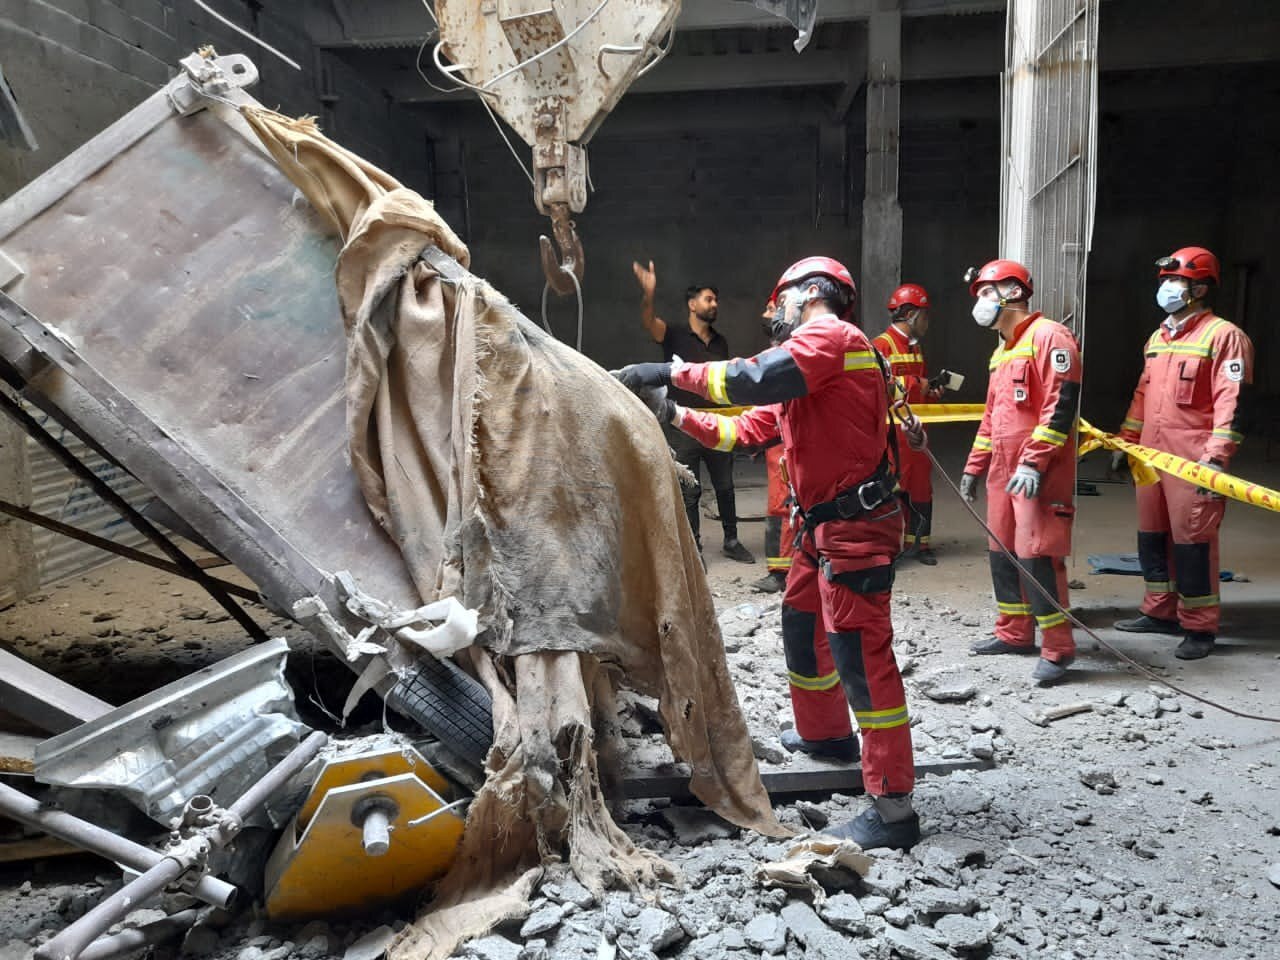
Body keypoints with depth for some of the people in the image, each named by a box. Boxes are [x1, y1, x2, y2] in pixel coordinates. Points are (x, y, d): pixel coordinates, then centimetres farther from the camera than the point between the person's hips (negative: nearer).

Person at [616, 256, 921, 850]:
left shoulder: (830, 335, -11)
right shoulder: (804, 364, 21)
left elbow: (750, 380, -25)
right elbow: (744, 431, 21)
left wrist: (673, 371, -14)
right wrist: (674, 413, 14)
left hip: (856, 526, -11)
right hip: (824, 525, 11)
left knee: (861, 654, -10)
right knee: (800, 627, 23)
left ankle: (892, 809, -3)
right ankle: (826, 734, 43)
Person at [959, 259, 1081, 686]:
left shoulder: (1048, 337, -9)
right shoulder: (1002, 351, 20)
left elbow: (1062, 404, -18)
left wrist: (1034, 463, -23)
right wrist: (974, 466, 23)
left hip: (1038, 474, -9)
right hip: (1002, 470, 9)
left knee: (1036, 556, -11)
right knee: (1003, 553, 13)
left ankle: (1058, 649, -2)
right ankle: (1015, 633, 26)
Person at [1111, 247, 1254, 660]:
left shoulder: (1223, 336, -7)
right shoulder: (1158, 337, 17)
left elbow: (1232, 402, -15)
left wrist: (1216, 457, -22)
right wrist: (1125, 441, 21)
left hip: (1192, 460, -8)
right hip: (1150, 455, 8)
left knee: (1192, 540, -5)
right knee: (1151, 534, 13)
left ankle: (1199, 628, 6)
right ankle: (1160, 612, 26)